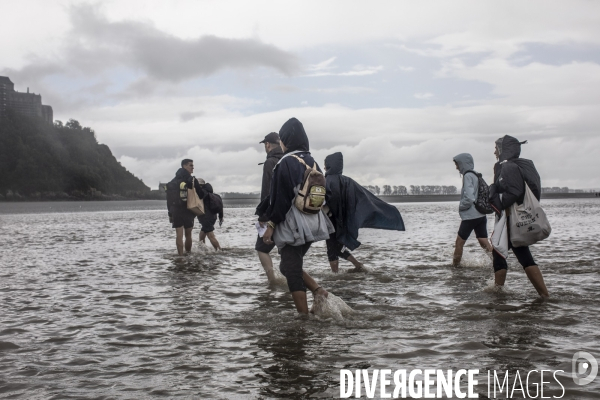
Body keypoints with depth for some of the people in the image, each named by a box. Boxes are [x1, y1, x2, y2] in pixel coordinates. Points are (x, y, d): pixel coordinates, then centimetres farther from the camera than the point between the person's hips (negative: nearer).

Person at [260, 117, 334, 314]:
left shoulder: (286, 163, -14)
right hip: (312, 223, 8)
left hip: (292, 225, -8)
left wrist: (271, 225, -10)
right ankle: (318, 290, 4)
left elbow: (281, 198, -16)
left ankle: (305, 317, 2)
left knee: (291, 272, 1)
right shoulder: (312, 162, 9)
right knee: (292, 267, 21)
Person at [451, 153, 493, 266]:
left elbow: (469, 198, -22)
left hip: (470, 217, -8)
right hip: (481, 215, 8)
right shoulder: (477, 176, 13)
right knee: (484, 242, 4)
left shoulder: (468, 176, -13)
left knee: (459, 242, 6)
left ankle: (455, 265, 15)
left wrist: (460, 206, -6)